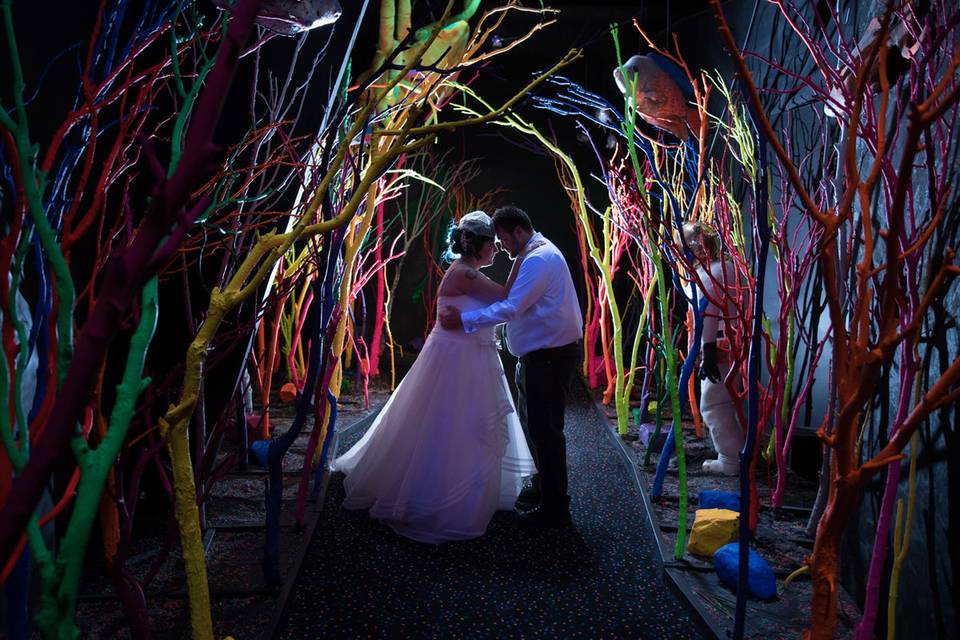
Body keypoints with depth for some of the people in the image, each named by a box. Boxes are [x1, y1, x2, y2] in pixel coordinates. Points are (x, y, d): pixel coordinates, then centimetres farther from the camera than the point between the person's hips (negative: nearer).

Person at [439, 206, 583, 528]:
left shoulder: (538, 259, -19)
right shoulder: (539, 252, 15)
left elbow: (511, 308, -25)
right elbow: (516, 302, 20)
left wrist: (464, 319, -20)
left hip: (550, 356, -11)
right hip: (541, 353, 11)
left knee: (544, 428, -3)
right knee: (531, 419, 20)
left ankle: (555, 509, 9)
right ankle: (543, 485, 36)